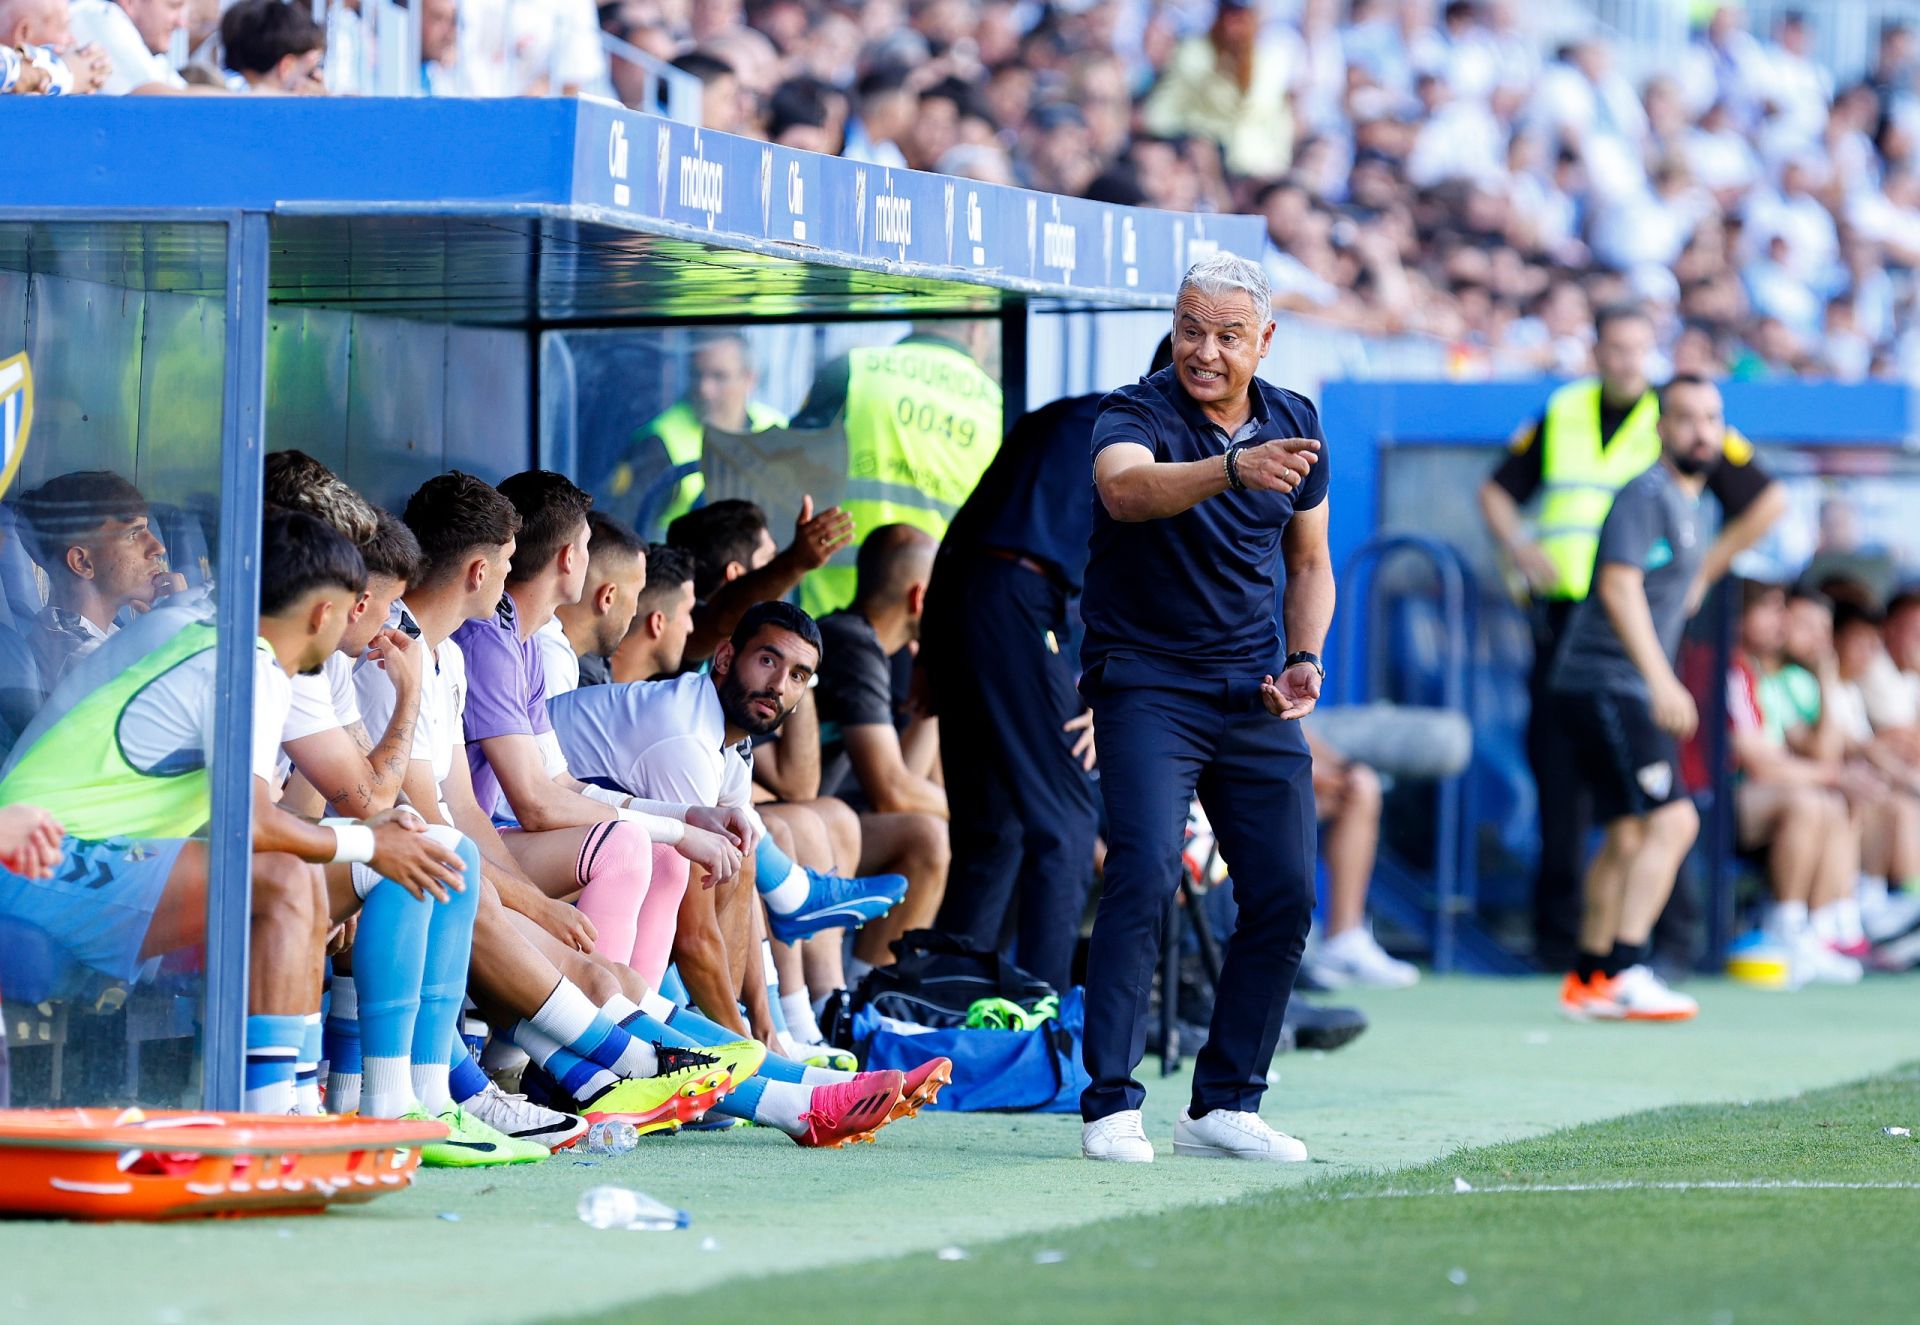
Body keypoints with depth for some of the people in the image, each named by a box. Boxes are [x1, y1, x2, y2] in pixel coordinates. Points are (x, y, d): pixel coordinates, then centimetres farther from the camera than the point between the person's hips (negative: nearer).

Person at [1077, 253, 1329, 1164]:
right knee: (1144, 873, -20)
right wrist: (1231, 469, -55)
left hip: (1256, 697, 5)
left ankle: (1225, 1105, 10)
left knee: (1284, 898, 0)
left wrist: (1304, 658, 1)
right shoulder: (1137, 414, -13)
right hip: (1147, 683, -5)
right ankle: (1111, 1104, -17)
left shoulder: (1295, 424, 5)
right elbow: (1125, 488, -38)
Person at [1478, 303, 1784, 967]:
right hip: (1562, 610, 4)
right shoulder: (1560, 414, 13)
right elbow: (1497, 490, 25)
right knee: (1558, 769, 3)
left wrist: (1703, 572, 1)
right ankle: (1558, 929, 9)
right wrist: (1520, 547, 5)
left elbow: (1767, 501, 6)